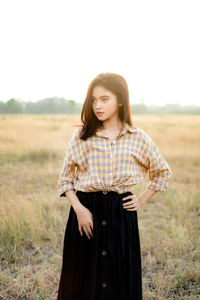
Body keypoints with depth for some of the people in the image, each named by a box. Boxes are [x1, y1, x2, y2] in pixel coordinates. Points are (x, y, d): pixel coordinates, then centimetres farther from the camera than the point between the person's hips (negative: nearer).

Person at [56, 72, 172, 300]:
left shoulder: (138, 138, 2)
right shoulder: (81, 136, 1)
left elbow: (163, 172, 15)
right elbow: (65, 179, 3)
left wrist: (142, 199, 5)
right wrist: (79, 209, -10)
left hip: (122, 213, 0)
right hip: (87, 211, 0)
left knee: (122, 279, 7)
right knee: (82, 279, 7)